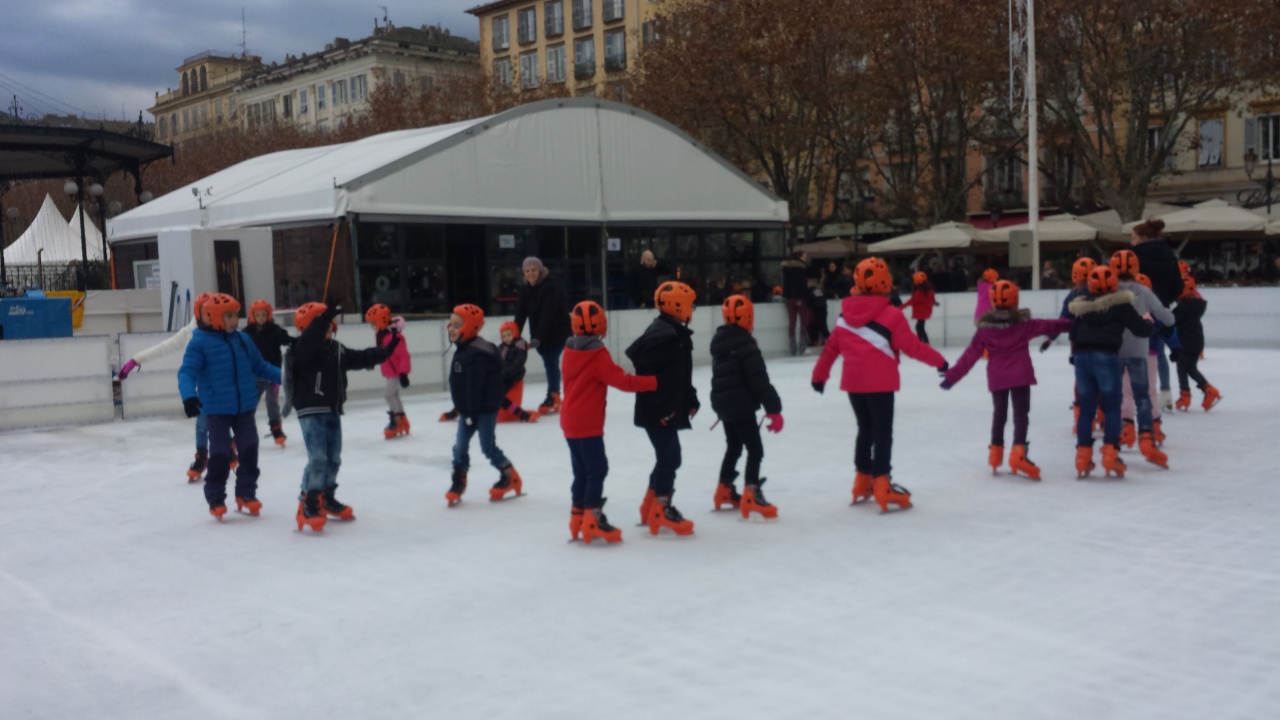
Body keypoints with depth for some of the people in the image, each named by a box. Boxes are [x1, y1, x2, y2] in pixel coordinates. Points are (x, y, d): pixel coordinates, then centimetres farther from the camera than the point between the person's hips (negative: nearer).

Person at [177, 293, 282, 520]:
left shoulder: (242, 339, 6)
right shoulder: (200, 342, -9)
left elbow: (259, 367, 15)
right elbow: (187, 372, -15)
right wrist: (188, 395, -32)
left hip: (245, 408, 5)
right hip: (217, 410, -5)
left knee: (249, 450, 7)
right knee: (220, 454, -4)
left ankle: (246, 494, 21)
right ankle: (216, 499, 12)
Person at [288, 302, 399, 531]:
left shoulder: (337, 349, 13)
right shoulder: (303, 348, -12)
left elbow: (361, 358, 21)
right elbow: (311, 337, -35)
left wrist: (385, 351, 15)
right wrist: (324, 317, -46)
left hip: (332, 411, 8)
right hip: (311, 411, -8)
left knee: (333, 458, 15)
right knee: (318, 458, -16)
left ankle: (326, 498, 31)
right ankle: (308, 504, -10)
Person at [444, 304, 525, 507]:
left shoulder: (477, 354, -24)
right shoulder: (463, 350, 9)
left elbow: (474, 387, -25)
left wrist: (471, 413, -22)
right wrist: (464, 411, 17)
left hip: (485, 409, -9)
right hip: (468, 410, 9)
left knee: (488, 447, 1)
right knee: (460, 446, 8)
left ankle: (510, 477, 18)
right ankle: (458, 483, 18)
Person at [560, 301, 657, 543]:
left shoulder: (570, 349, 7)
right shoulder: (597, 355, -17)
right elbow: (623, 381, -20)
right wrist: (654, 382, -17)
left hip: (571, 422, 8)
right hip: (588, 424, -8)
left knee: (582, 471, 14)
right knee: (597, 469, -5)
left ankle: (579, 518, 18)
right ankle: (593, 520, -9)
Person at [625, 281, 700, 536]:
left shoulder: (675, 333, 15)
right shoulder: (663, 335, -19)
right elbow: (648, 373, -25)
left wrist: (690, 399, 19)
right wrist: (661, 407, -25)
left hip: (668, 409, 11)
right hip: (658, 411, -11)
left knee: (666, 457, 16)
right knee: (670, 457, -7)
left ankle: (650, 506, 25)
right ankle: (661, 510, 0)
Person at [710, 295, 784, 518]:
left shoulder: (719, 341, 9)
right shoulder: (745, 344, -18)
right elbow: (759, 379, -21)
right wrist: (773, 408, -20)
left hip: (722, 402, 9)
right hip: (740, 405, -9)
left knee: (733, 446, 22)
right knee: (755, 449, -6)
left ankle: (724, 491, 30)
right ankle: (750, 496, -15)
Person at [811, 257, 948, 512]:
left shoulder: (846, 313, 4)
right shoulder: (891, 315, -13)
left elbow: (831, 347, 10)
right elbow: (912, 347, -9)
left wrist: (820, 375, 21)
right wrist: (939, 361, 4)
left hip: (853, 382, 6)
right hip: (880, 383, -6)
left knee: (865, 429, 18)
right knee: (883, 432, 0)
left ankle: (862, 483, 25)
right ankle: (881, 486, -2)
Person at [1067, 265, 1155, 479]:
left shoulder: (1081, 306, 11)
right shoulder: (1120, 305, 0)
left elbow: (1073, 334, 12)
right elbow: (1141, 329, 2)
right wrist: (1149, 322, 22)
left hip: (1082, 357, 4)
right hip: (1106, 357, -4)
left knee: (1086, 408, 10)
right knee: (1112, 407, 5)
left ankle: (1083, 457, 9)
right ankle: (1110, 454, -1)